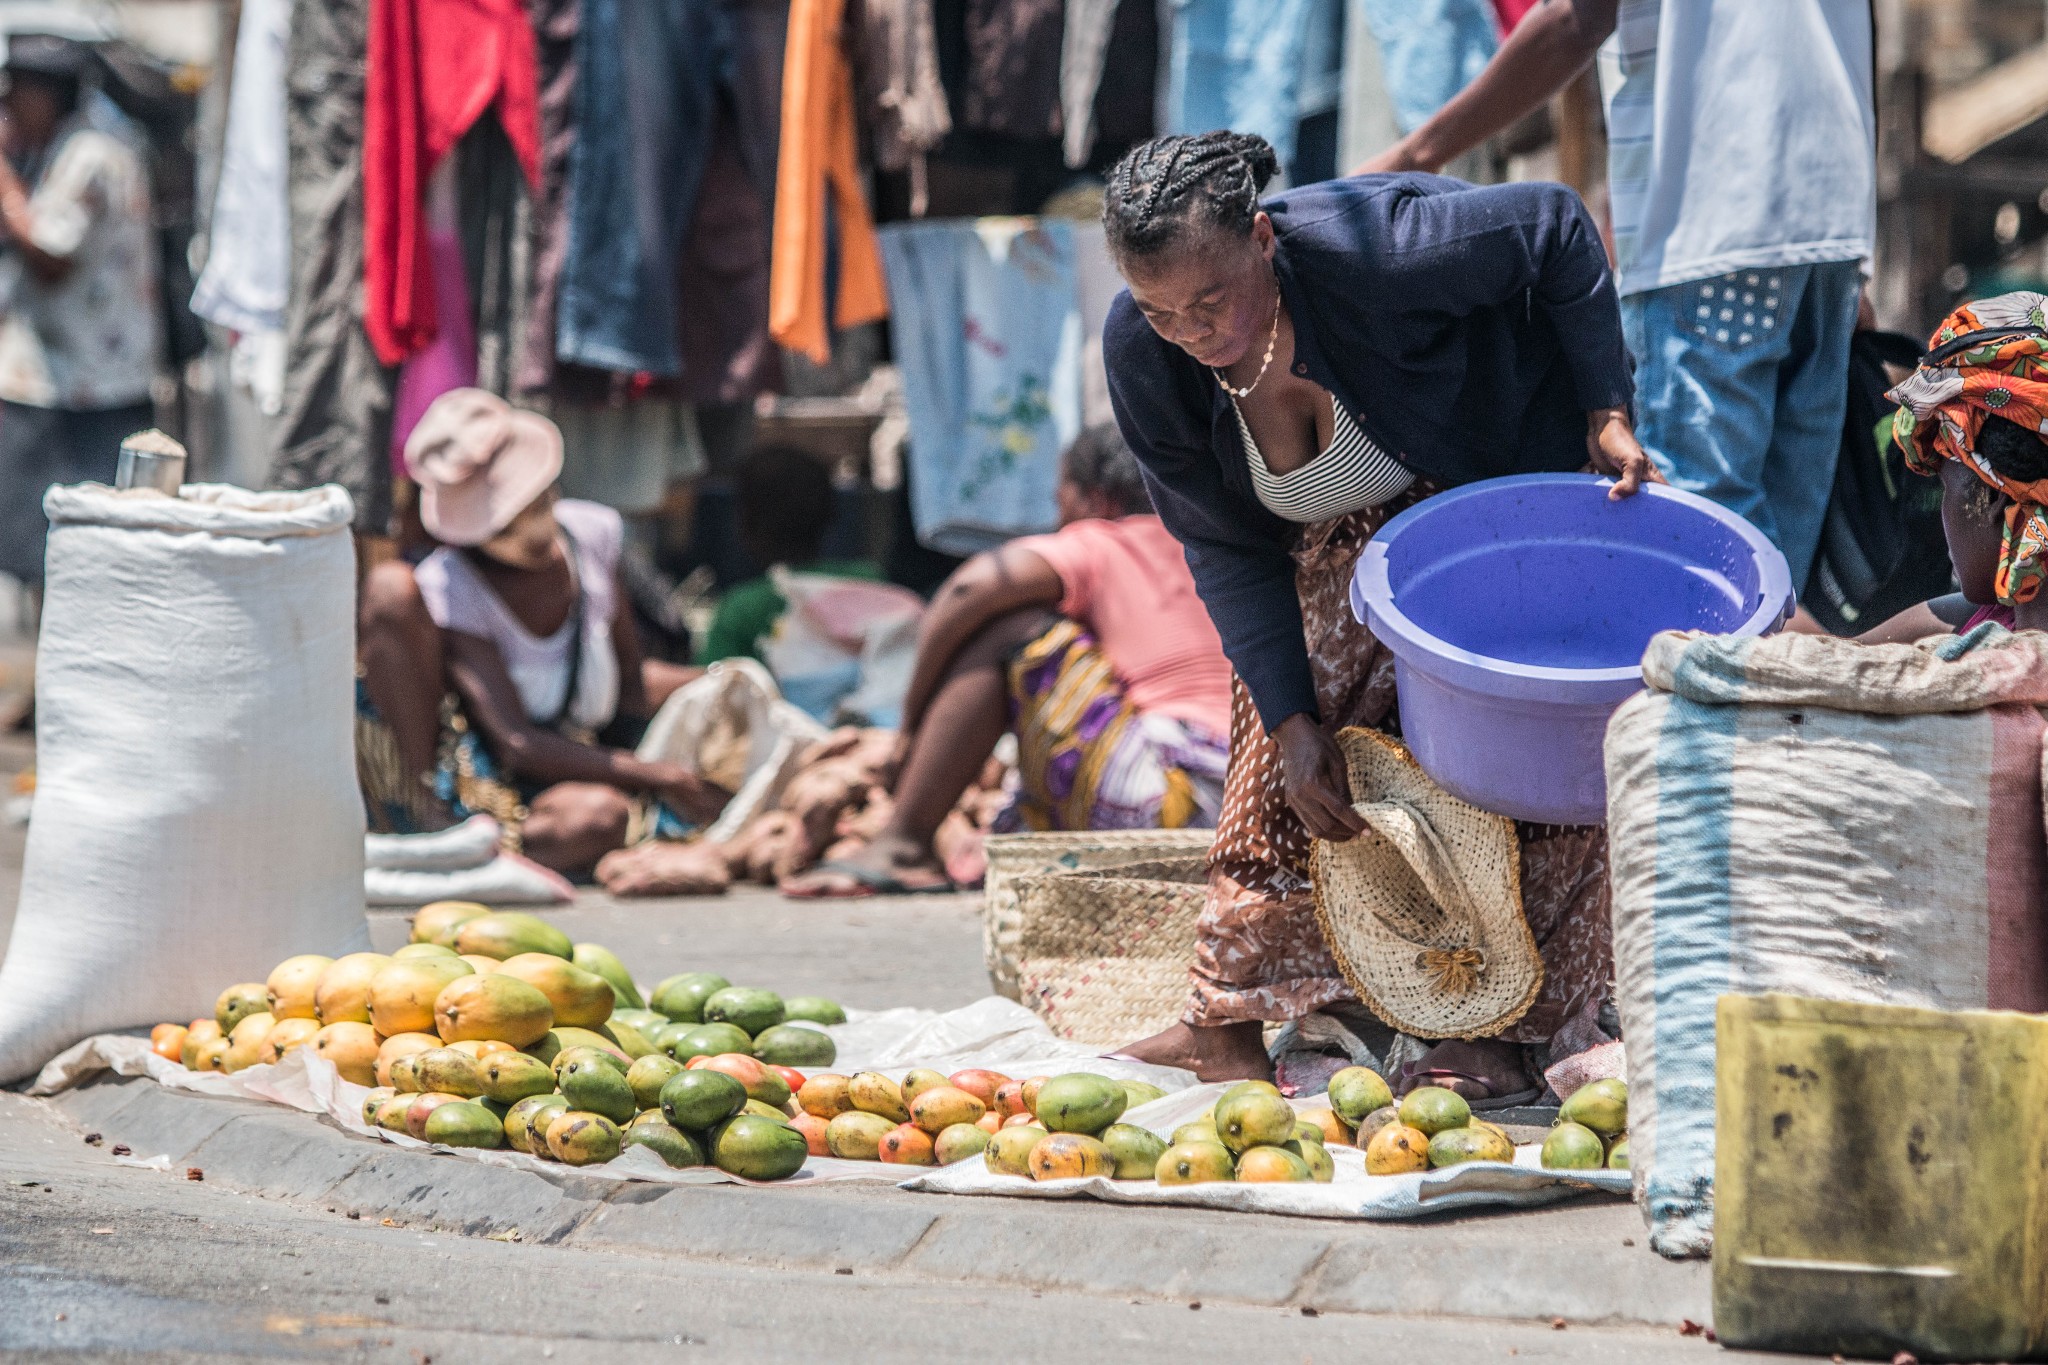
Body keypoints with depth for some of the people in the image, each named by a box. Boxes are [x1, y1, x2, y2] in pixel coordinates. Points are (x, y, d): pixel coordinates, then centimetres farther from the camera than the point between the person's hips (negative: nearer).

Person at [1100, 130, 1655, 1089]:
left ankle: (1499, 1030, -7)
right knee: (1282, 757, -3)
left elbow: (1555, 226, -23)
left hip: (1503, 466, -4)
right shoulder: (1141, 354, -26)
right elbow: (1227, 550, -14)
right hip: (1340, 539, 4)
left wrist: (1607, 417, -24)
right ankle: (1227, 1022, 3)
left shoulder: (1366, 250, -40)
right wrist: (1291, 722, -19)